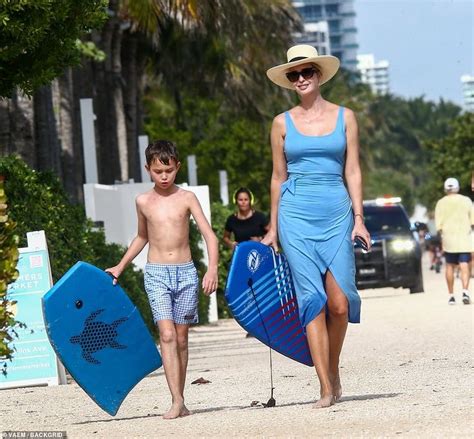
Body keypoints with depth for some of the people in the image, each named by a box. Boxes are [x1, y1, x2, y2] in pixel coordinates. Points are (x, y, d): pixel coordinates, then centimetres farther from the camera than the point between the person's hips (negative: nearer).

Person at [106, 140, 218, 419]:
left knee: (181, 338, 5)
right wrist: (121, 266, 27)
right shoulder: (143, 202, 7)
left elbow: (209, 234, -5)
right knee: (167, 335, -15)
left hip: (186, 272, 0)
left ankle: (181, 401, 15)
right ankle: (176, 401, -22)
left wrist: (213, 268, -20)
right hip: (156, 273, 0)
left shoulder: (187, 198, 1)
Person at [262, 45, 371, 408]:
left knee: (340, 302, -7)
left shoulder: (344, 117, 8)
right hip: (296, 215, 0)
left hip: (336, 213, 0)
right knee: (313, 300, -6)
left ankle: (334, 369, 19)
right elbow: (279, 177, 12)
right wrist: (273, 228, 12)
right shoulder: (283, 123, 8)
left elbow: (353, 171, 6)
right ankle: (326, 388, -5)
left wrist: (359, 217, -3)